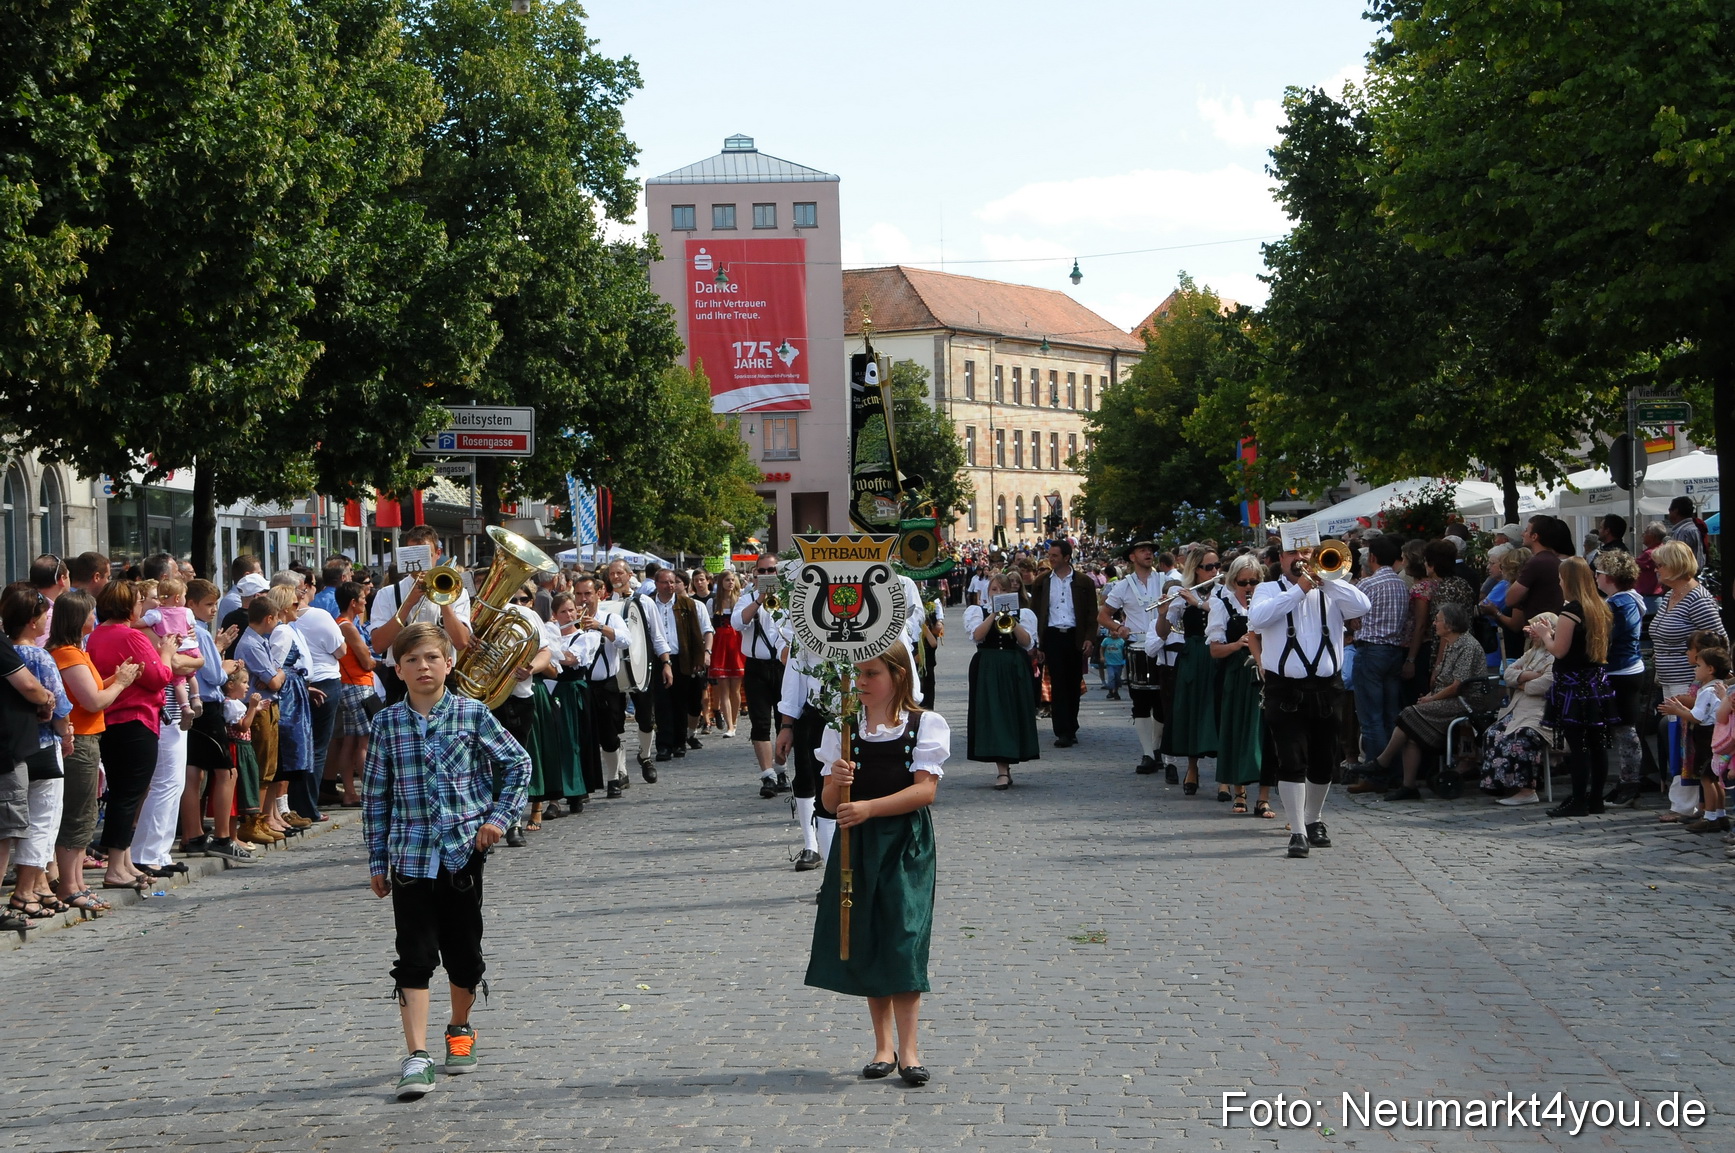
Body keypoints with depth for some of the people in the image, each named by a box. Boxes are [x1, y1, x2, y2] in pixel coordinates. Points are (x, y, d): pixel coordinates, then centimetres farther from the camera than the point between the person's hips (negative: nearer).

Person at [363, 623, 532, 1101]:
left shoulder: (473, 714, -2)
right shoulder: (387, 723, 1)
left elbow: (518, 763, 7)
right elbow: (375, 793, 5)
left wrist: (499, 816, -3)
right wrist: (377, 860, 4)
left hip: (464, 851, 0)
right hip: (411, 855, 0)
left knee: (463, 950, 10)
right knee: (414, 956, -6)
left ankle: (460, 1029, 34)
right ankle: (417, 1056, -8)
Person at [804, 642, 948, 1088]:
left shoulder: (925, 725, -4)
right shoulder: (844, 730, 4)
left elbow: (925, 789, -13)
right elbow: (830, 802, 4)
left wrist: (869, 807, -22)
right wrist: (836, 781, -18)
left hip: (906, 845, -4)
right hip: (858, 846, 4)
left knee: (903, 940, -8)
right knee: (866, 942, 7)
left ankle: (908, 1048, -4)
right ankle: (883, 1044, 18)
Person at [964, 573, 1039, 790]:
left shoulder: (1023, 614, 10)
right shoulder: (976, 611, 9)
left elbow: (1028, 642, -3)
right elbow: (977, 635, -9)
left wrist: (1011, 620, -13)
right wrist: (994, 614, -12)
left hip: (1015, 669, 1)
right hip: (987, 670, -1)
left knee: (1013, 713, 0)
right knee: (993, 713, -9)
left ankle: (1004, 768, 13)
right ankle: (1003, 771, -11)